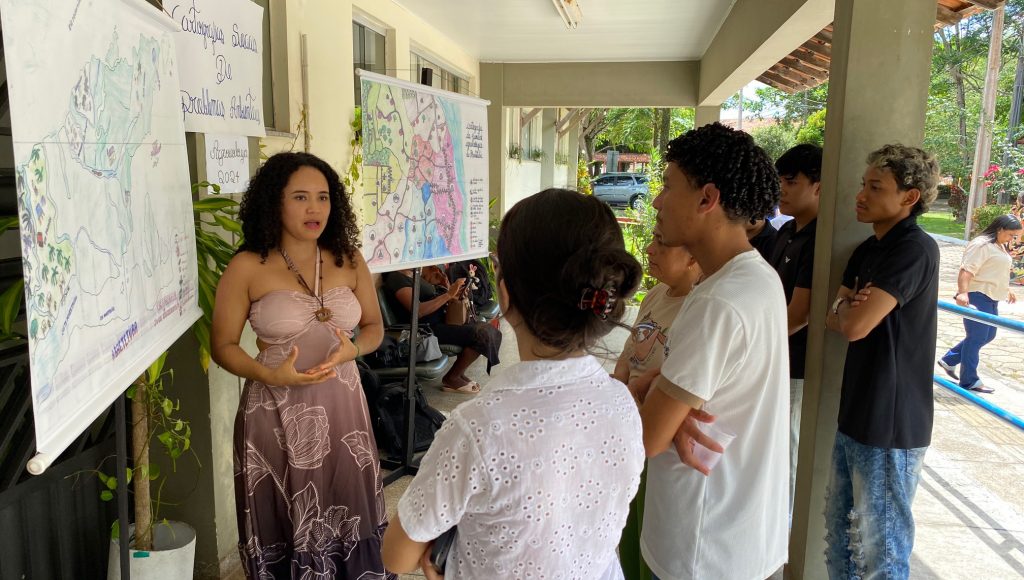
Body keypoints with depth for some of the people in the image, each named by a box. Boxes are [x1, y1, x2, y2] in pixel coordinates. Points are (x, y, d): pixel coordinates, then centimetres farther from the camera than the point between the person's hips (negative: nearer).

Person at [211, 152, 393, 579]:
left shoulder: (349, 261, 3)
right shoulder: (247, 267, -7)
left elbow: (374, 326, 12)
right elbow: (223, 345, -2)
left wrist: (352, 350, -9)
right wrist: (270, 375, -19)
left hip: (341, 406, 3)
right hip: (276, 412, -3)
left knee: (347, 516, 10)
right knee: (286, 526, 8)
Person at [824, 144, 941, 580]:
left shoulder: (916, 249, -17)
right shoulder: (868, 250, 12)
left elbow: (854, 326, -24)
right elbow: (833, 320, 9)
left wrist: (847, 306, -2)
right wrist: (849, 306, -13)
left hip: (890, 426, -9)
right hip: (855, 415, 9)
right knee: (840, 530, 20)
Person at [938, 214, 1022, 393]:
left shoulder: (1001, 246, 15)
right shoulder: (981, 245, -16)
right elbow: (966, 271, -26)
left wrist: (1007, 290, 39)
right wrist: (963, 292, -39)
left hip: (991, 299, 10)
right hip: (977, 296, -10)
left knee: (988, 335, 15)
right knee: (977, 337, -5)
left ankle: (949, 360, 23)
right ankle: (969, 381, 3)